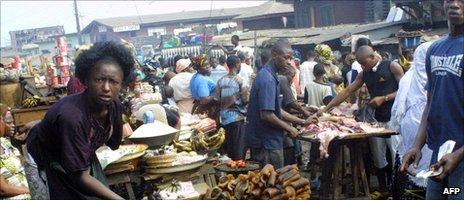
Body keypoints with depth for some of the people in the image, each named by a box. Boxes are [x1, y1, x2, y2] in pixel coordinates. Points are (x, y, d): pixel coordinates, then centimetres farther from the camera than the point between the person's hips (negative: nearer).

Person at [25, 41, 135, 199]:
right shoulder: (72, 116, -39)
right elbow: (80, 176, -33)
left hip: (81, 156, 6)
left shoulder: (114, 105, -19)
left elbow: (114, 144, 4)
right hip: (46, 160, -6)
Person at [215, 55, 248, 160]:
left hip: (223, 119, 5)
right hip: (237, 118, -5)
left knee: (226, 149, 12)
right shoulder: (239, 80, -10)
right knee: (238, 151, 0)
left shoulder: (221, 81, 4)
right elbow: (245, 100, -10)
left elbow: (217, 100, 4)